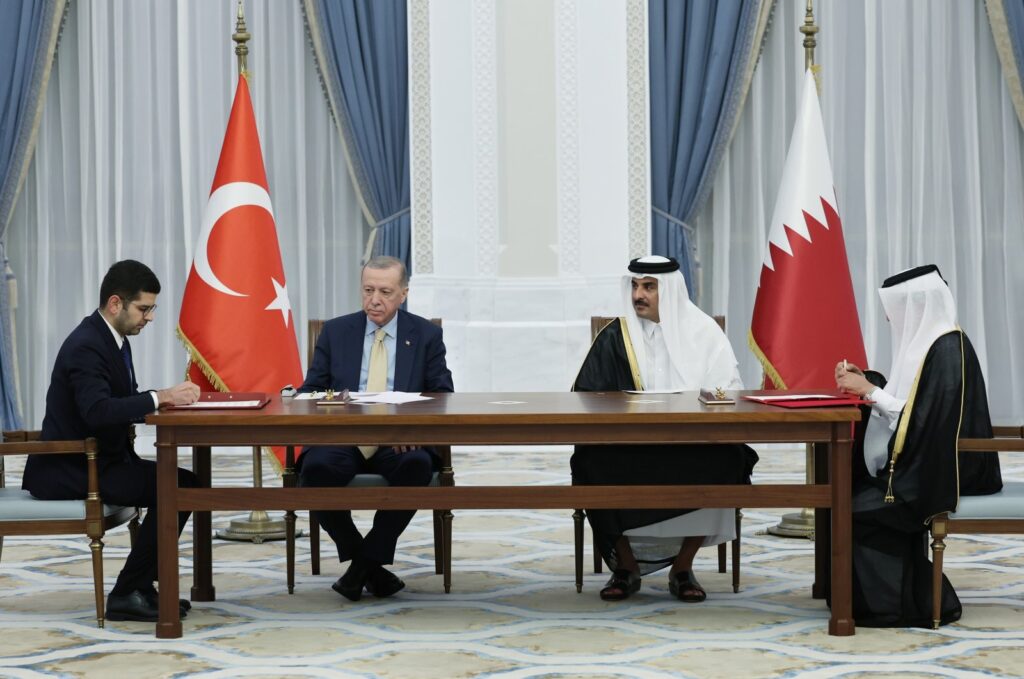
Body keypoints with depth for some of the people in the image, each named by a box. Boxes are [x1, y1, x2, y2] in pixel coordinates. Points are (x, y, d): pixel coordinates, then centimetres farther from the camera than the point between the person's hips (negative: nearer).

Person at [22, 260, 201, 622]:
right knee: (177, 488, -19)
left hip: (97, 460, 10)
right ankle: (127, 593, -12)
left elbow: (124, 400, 15)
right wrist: (160, 398, -33)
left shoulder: (112, 339, 10)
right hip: (69, 471, -10)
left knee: (184, 483, 7)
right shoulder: (85, 347, -21)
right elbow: (98, 411, -34)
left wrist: (169, 396, -4)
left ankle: (141, 586, 10)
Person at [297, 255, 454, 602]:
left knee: (417, 465, -36)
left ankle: (366, 561, -18)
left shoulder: (426, 335, 11)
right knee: (317, 467, -33)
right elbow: (311, 391, 11)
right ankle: (372, 568, -14)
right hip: (341, 440, 1)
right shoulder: (335, 332, 13)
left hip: (400, 445, -1)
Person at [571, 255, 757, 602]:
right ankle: (625, 566, -12)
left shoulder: (702, 332, 5)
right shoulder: (614, 337, 6)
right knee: (594, 462, -31)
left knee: (722, 460, -32)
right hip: (627, 449, 1)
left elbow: (729, 393, -1)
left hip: (693, 447, 0)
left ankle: (683, 567, -14)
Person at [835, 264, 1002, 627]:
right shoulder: (928, 341, 12)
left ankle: (900, 603, -5)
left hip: (947, 471, -10)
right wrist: (865, 380, 6)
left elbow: (925, 419, -23)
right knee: (849, 488, 1)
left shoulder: (948, 350, -18)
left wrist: (870, 391, -18)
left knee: (861, 509, -15)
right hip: (927, 463, 10)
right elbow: (905, 402, 18)